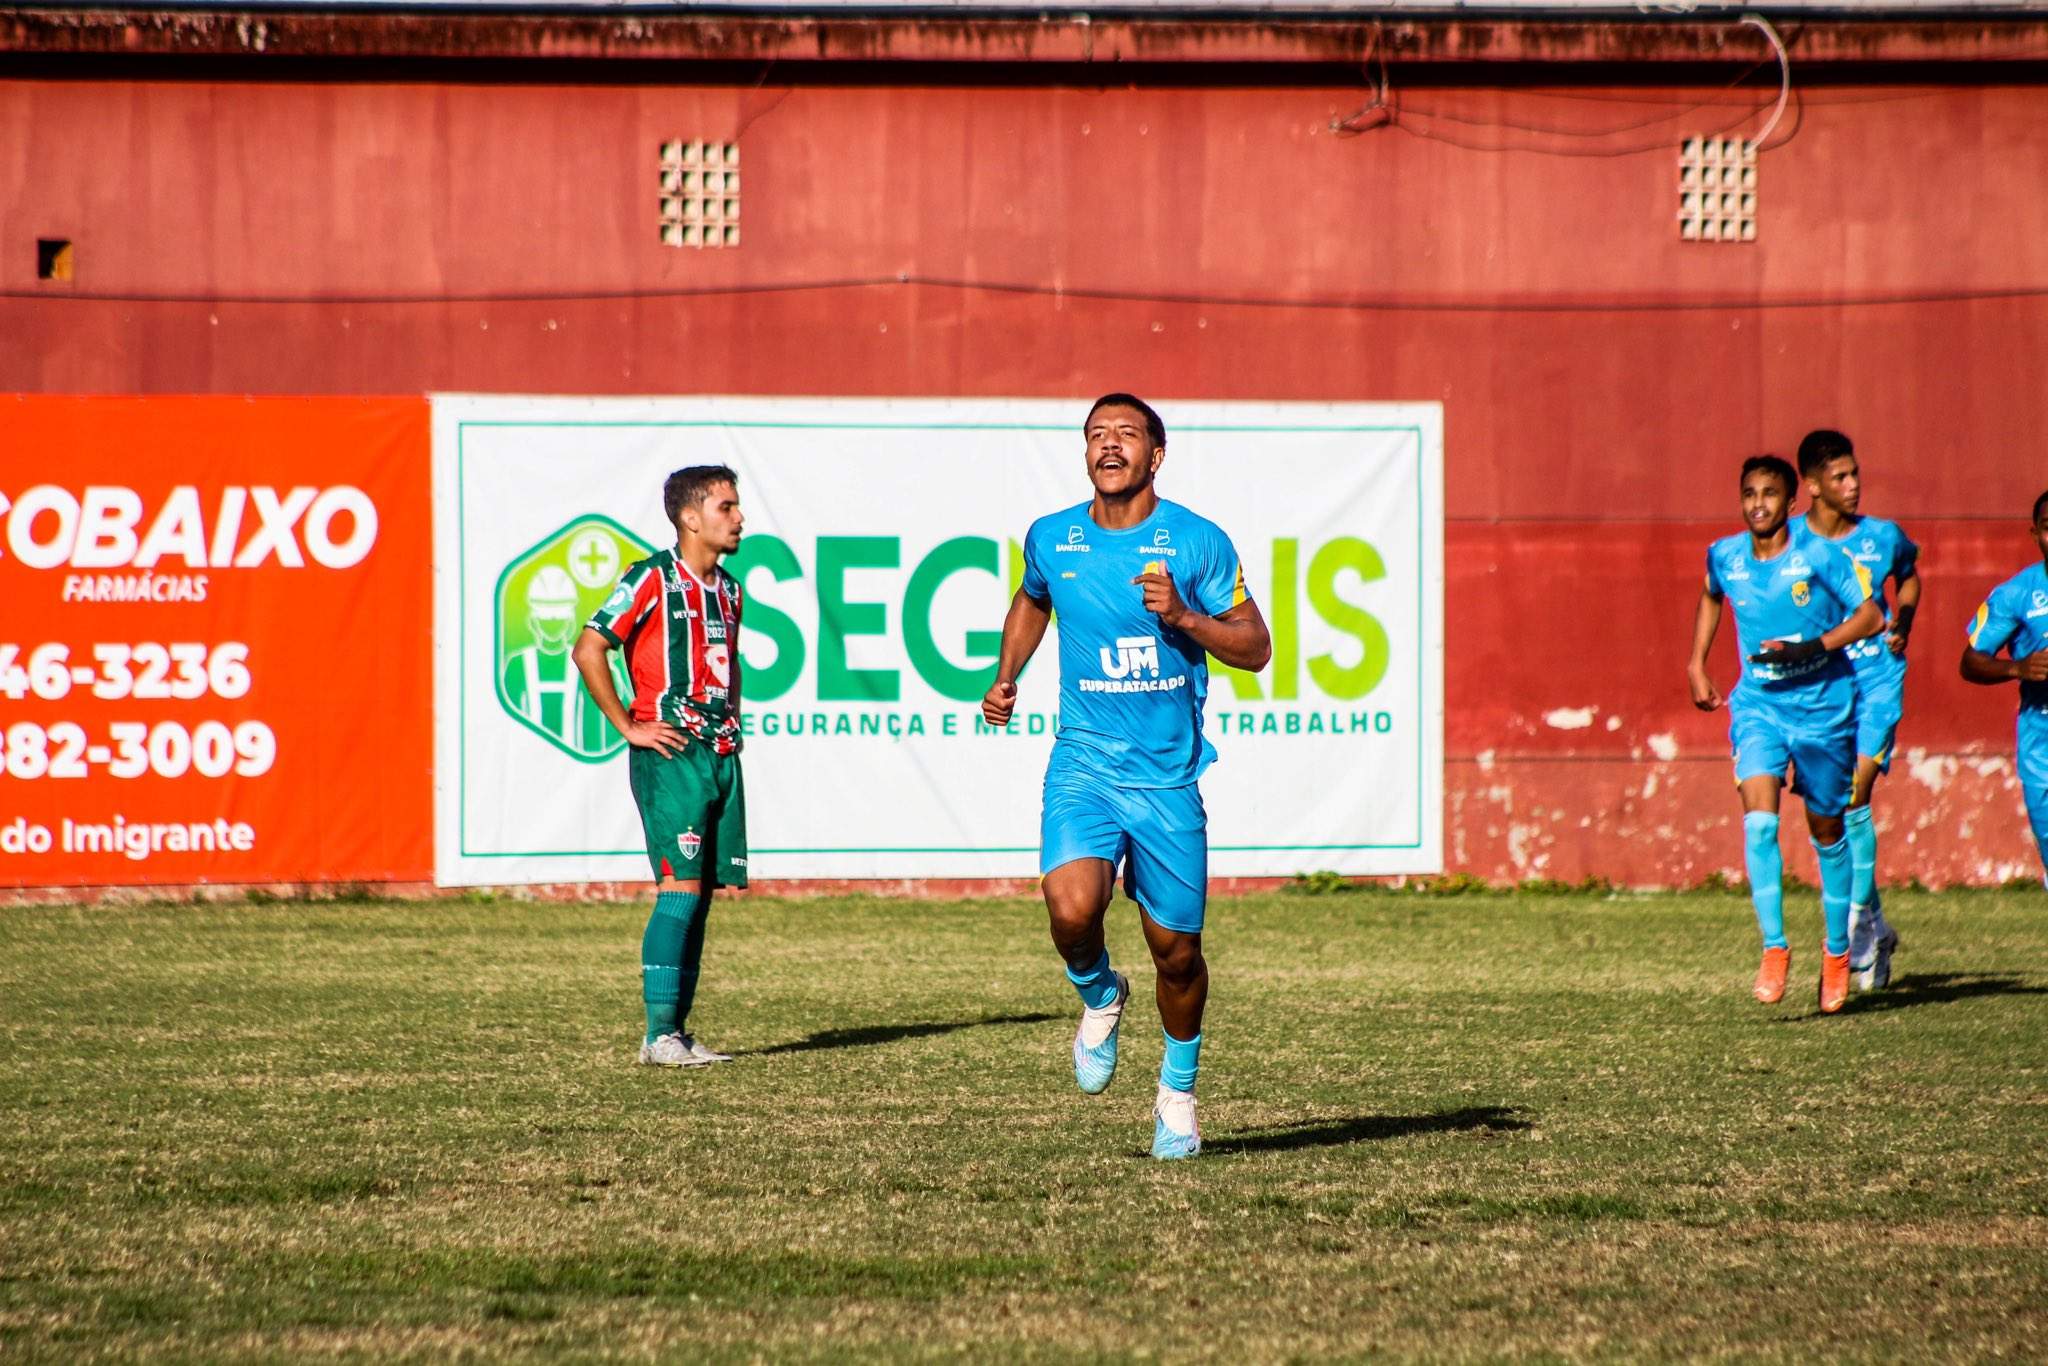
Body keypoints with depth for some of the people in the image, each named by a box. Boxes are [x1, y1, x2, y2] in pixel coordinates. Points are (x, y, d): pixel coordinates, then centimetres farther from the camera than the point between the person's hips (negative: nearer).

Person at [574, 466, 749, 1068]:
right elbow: (588, 650, -11)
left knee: (702, 893, 5)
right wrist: (628, 726, -10)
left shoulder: (727, 590, 17)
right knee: (681, 887, -14)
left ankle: (677, 1031, 9)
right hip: (671, 756, -8)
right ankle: (660, 1034, -13)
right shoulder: (651, 580, -7)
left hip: (722, 757, 8)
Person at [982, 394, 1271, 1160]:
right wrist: (1005, 679, 13)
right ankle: (1099, 997, 10)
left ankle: (1177, 1096, 28)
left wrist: (1181, 616, -16)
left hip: (1169, 773, -1)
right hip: (1083, 764, 1)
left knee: (1176, 947, 4)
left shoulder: (1198, 543, -4)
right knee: (1072, 907, -24)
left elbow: (1256, 648, 0)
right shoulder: (1050, 540, 4)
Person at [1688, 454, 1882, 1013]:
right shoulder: (1725, 557, -1)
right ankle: (1774, 947, -15)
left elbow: (1870, 616, -10)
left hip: (1823, 708, -2)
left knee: (1827, 831, 10)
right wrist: (1697, 665, 17)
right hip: (1757, 706, 2)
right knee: (1759, 819, -20)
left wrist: (1812, 647, -22)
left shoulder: (1818, 556, -12)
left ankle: (1837, 951, 28)